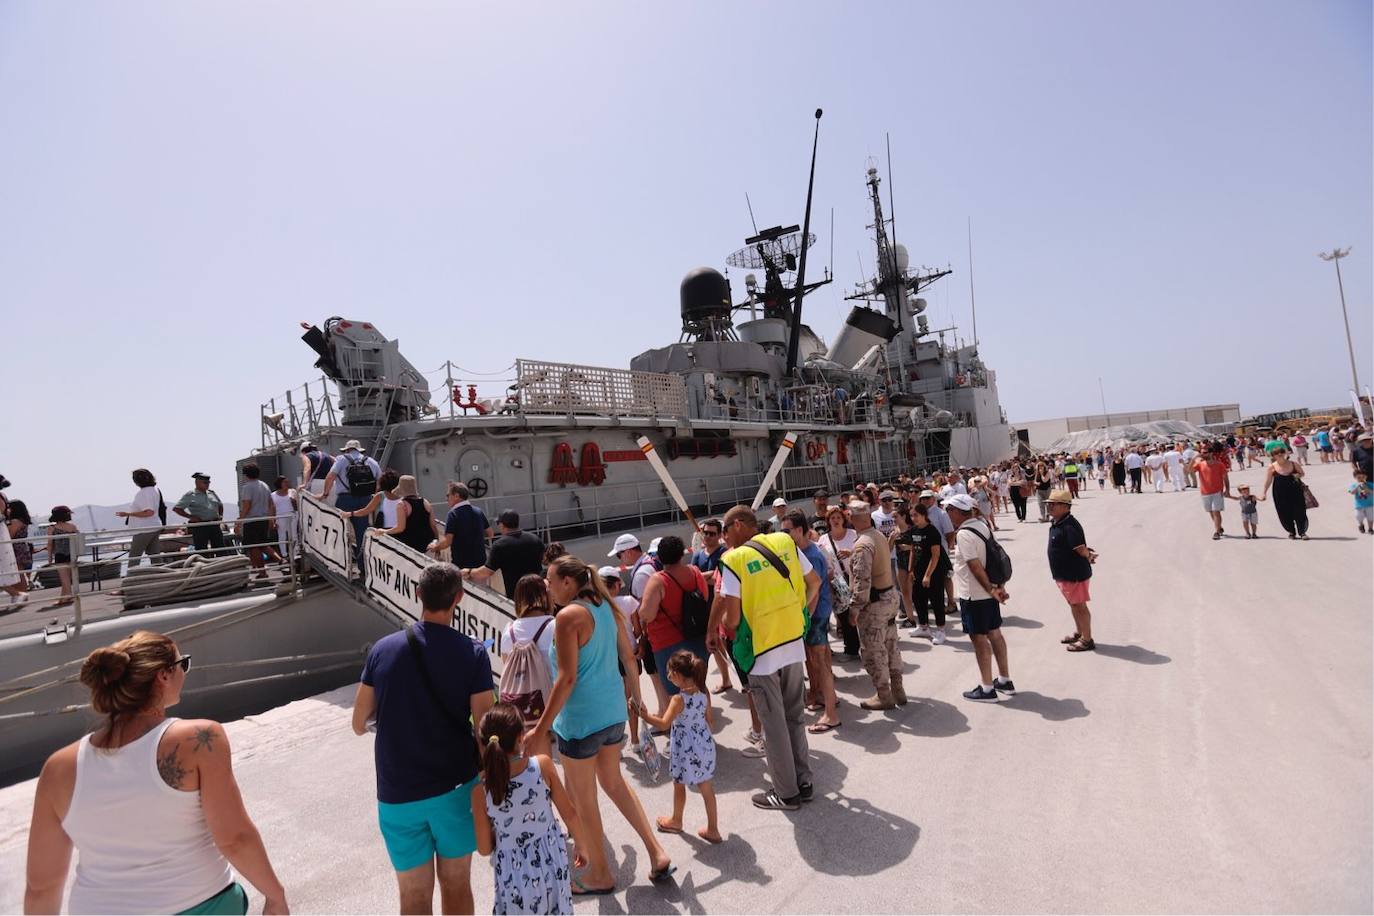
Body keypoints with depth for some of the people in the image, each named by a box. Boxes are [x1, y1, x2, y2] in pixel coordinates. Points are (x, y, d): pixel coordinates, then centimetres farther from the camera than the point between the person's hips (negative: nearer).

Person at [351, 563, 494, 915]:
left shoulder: (383, 648, -6)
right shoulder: (473, 652, -13)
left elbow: (359, 724, 3)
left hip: (397, 794, 1)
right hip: (455, 786, -1)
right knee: (456, 885, 18)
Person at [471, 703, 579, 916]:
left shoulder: (480, 791, -18)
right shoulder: (542, 765, -18)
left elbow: (485, 849, -7)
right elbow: (570, 813, -7)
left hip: (514, 874, -1)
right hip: (552, 864, 1)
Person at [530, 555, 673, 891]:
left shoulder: (569, 616, -19)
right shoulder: (607, 606, 4)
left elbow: (567, 679, -22)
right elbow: (629, 657, 11)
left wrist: (541, 728, -18)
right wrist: (636, 696, 24)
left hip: (581, 718, -8)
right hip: (613, 711, 8)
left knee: (583, 797, 13)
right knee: (614, 781, 25)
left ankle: (600, 875, 30)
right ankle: (657, 853, 26)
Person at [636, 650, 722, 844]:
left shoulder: (678, 700, -24)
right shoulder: (704, 693, -6)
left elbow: (664, 724, -31)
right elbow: (707, 719, 6)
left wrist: (645, 716, -24)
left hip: (685, 750, -5)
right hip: (704, 744, 5)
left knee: (679, 786, 19)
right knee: (706, 787, 15)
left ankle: (676, 821, 40)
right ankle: (712, 829, 24)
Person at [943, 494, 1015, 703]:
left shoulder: (964, 534, -22)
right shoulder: (982, 525, 5)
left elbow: (975, 566, -24)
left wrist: (991, 589, -19)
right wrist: (1000, 586, 9)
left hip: (974, 595, -9)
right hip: (989, 591, 9)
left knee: (979, 638, 1)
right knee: (994, 633, 17)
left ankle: (987, 689, 11)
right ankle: (1005, 681, 29)